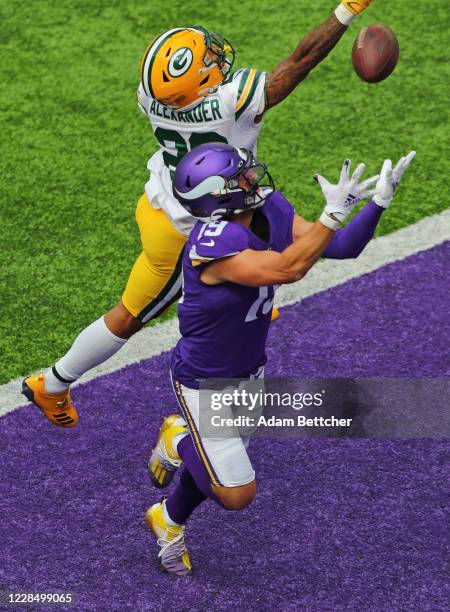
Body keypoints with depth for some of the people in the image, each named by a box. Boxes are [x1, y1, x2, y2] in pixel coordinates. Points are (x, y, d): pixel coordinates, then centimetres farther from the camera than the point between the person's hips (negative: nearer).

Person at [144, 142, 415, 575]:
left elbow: (340, 247, -8)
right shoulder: (213, 245, -35)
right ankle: (180, 444, 26)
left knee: (220, 472, 24)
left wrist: (378, 202, -20)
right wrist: (334, 212, -46)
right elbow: (287, 269, -44)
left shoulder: (271, 212, -11)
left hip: (247, 372, 8)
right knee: (236, 495, -1)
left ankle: (169, 520, 53)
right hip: (205, 384, -8)